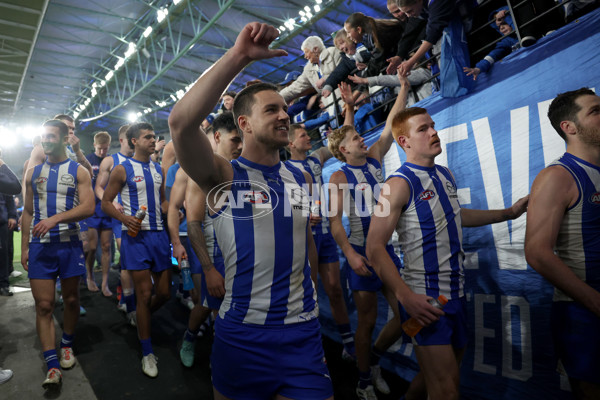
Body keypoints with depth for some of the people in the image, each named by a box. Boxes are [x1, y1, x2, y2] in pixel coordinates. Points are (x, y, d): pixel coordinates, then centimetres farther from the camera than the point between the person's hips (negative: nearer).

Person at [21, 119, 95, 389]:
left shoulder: (78, 172, 1)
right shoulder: (33, 173, 11)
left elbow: (88, 208, -10)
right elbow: (28, 212, 12)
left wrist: (55, 218, -22)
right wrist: (24, 248, 7)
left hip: (69, 245, -2)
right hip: (39, 246, 2)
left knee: (71, 299, 9)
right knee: (43, 305, -1)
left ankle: (67, 345, 32)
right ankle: (52, 366, 5)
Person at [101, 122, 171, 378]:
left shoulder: (158, 169, 13)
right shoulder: (122, 169, -3)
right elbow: (105, 203, -1)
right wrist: (124, 218, -19)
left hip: (159, 234, 5)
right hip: (136, 235, -5)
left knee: (164, 292, 8)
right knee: (145, 294, -2)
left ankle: (141, 319, 41)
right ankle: (147, 353, 14)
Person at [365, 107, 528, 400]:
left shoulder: (445, 175, 8)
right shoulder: (400, 183, -16)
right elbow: (375, 248, -21)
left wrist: (508, 213, 25)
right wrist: (406, 297, -29)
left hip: (456, 293, 8)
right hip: (424, 300, -8)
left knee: (449, 376, 21)